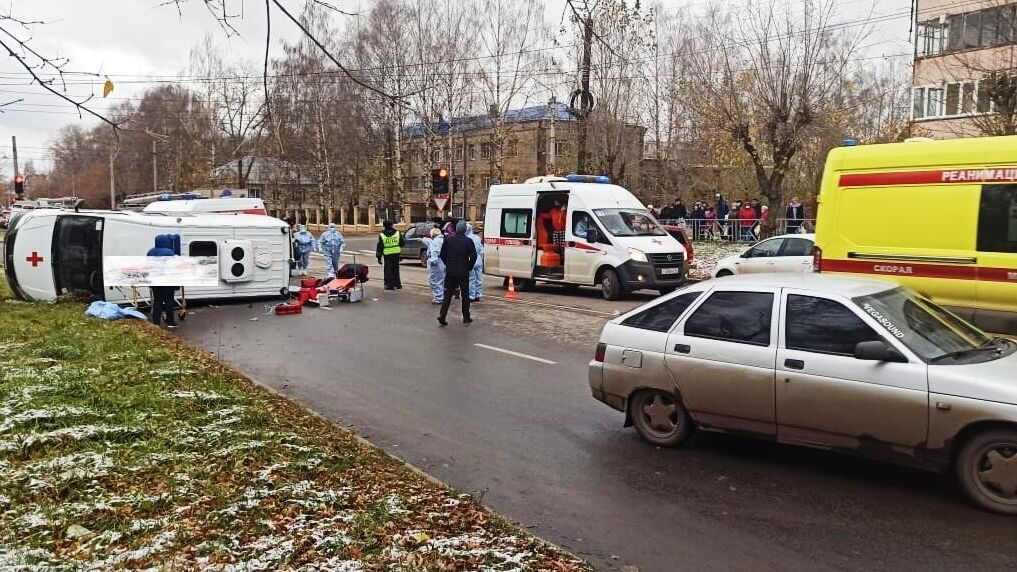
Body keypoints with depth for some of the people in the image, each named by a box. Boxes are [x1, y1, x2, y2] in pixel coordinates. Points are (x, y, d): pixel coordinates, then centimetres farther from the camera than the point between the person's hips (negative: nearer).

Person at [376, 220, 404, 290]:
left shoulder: (382, 235, -5)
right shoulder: (397, 233, -1)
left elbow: (379, 247, -3)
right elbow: (402, 243, 8)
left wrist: (379, 257, 3)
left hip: (387, 254, -2)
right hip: (396, 253, 2)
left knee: (388, 270, 4)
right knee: (395, 269, 15)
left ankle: (389, 285, 0)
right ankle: (397, 284, 20)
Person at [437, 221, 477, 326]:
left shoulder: (448, 239, 1)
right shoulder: (468, 241, -9)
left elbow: (442, 255, 5)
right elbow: (473, 256, -10)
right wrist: (469, 267, 5)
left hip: (450, 272, 2)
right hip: (463, 273, -2)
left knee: (447, 294, 6)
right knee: (465, 294, 10)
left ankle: (442, 315, -6)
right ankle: (466, 317, 15)